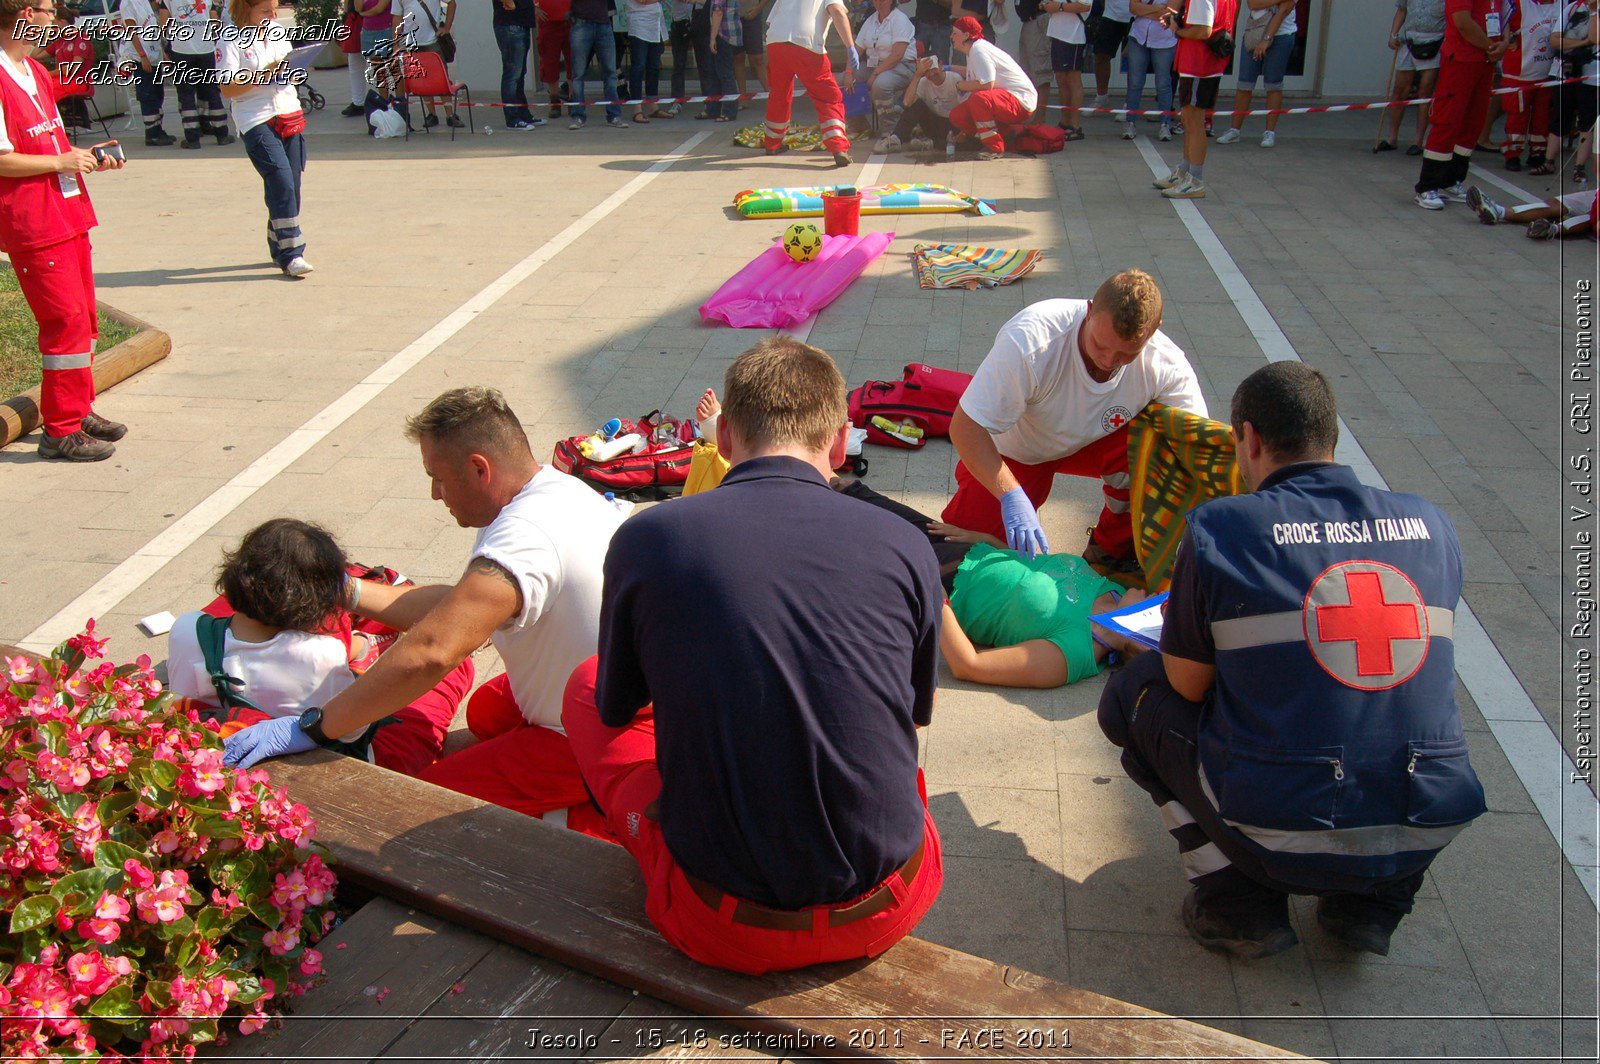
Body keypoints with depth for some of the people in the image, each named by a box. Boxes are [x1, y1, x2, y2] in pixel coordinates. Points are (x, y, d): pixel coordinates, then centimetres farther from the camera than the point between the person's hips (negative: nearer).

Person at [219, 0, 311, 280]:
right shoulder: (232, 42, -6)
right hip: (256, 122, -6)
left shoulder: (278, 32, 14)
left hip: (290, 115, 7)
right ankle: (290, 255, -13)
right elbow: (227, 89, -11)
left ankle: (280, 248, 20)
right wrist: (263, 76, -20)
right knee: (282, 183, -16)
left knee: (291, 184, 6)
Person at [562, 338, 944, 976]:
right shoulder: (906, 546, -7)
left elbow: (616, 710, 8)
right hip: (888, 911, 3)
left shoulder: (643, 539, -11)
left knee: (586, 686, 19)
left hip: (723, 929, -2)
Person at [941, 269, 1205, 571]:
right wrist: (1012, 496, -48)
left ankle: (1111, 549, -4)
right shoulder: (1030, 340, -37)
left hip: (1093, 445, 2)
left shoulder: (1166, 365, -27)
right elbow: (965, 428, -35)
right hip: (1013, 451, -2)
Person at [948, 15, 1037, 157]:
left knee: (978, 98, -37)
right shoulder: (973, 50, 14)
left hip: (1020, 103, -10)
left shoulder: (978, 50, -17)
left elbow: (987, 85, -27)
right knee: (957, 116, -1)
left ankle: (994, 147, -20)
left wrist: (960, 85, -13)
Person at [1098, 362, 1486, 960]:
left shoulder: (1220, 528, -9)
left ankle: (1237, 902, 8)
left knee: (1133, 695, 18)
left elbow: (1189, 685, -1)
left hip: (1283, 839, -4)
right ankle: (1373, 902, 19)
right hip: (1428, 836, 4)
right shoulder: (1430, 524, 4)